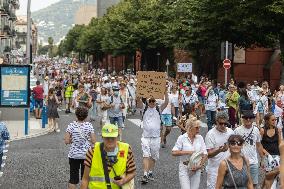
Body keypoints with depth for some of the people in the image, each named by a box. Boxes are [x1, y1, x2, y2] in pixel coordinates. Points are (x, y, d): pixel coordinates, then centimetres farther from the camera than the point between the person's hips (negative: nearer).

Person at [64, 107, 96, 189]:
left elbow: (66, 141, -10)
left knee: (73, 179, 7)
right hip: (86, 154, 0)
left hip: (74, 155, 0)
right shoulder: (89, 125, -7)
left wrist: (73, 139, 9)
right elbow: (94, 141, -9)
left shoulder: (71, 125, -7)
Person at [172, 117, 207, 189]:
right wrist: (188, 152, -20)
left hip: (196, 169, 3)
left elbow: (205, 155, 2)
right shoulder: (182, 138, -6)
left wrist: (199, 166, -11)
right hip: (184, 169, -3)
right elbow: (174, 152, -13)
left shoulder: (200, 138, 3)